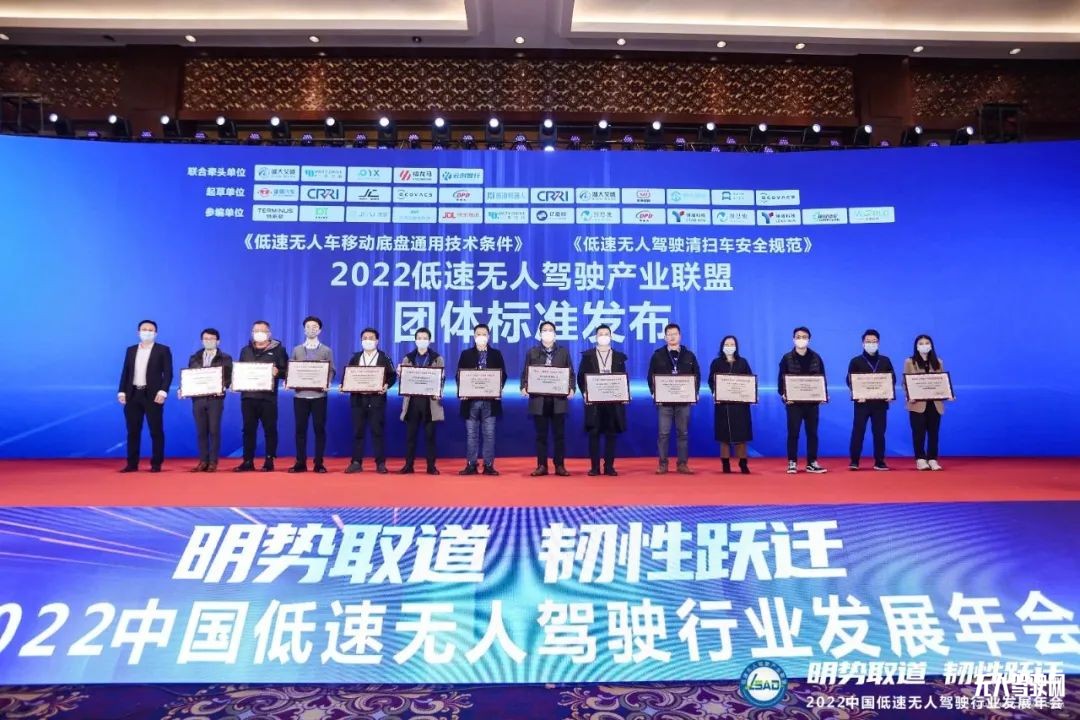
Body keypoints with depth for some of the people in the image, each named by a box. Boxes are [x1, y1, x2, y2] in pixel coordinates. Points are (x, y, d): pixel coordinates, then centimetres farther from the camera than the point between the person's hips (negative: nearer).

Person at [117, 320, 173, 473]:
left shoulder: (163, 350, 1)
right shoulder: (131, 350, 15)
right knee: (133, 431, 6)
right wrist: (122, 391, 1)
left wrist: (163, 391, -17)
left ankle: (156, 464, 4)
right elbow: (125, 372, 12)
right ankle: (132, 464, 13)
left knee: (156, 431, -2)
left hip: (153, 395, -4)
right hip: (133, 395, 4)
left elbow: (168, 373, -5)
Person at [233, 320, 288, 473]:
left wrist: (277, 372, -20)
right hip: (248, 395, 3)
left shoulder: (278, 350, 3)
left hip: (268, 396, -3)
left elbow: (286, 371, 0)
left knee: (270, 429, 1)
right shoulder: (246, 350, 15)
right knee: (248, 429, 5)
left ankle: (269, 461, 8)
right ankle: (248, 461, 11)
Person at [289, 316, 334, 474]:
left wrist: (327, 383, -16)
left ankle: (319, 463, 6)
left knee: (319, 428, 0)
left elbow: (331, 371, 2)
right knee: (300, 428, 3)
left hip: (319, 395, -1)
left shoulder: (326, 351, 7)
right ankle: (300, 462, 10)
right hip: (300, 394, 2)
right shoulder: (296, 350, 12)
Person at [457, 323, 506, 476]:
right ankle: (471, 465, 10)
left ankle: (489, 465, 6)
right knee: (471, 434, 4)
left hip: (490, 400, 0)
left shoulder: (496, 354, 7)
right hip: (471, 400, 1)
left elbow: (503, 375, 5)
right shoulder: (466, 354, 8)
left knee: (489, 434, 1)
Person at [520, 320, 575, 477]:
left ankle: (560, 466, 9)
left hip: (559, 399, 0)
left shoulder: (564, 352, 9)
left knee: (559, 434, 2)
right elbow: (525, 373, 6)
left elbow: (571, 373, 6)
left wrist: (571, 388, -10)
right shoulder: (532, 352, 9)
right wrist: (523, 387, -12)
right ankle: (541, 466, 10)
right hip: (539, 399, 0)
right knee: (541, 434, 4)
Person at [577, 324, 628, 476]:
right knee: (594, 433, 0)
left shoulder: (619, 356, 11)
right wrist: (585, 392, -11)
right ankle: (594, 467, 5)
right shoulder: (587, 355, 7)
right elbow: (581, 377, 4)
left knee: (611, 434, 2)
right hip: (594, 399, -1)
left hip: (614, 400, 1)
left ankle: (609, 466, 8)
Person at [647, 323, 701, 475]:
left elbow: (697, 376, 9)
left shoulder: (689, 355, 7)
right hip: (664, 400, -1)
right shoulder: (658, 355, 4)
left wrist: (694, 392, -3)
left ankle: (682, 463, 11)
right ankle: (662, 464, 6)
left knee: (683, 433, 5)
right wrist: (654, 393, -7)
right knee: (663, 433, -1)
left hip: (684, 400, 1)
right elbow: (651, 376, 5)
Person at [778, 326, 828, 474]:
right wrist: (783, 395, -14)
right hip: (793, 401, -2)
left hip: (812, 401, 2)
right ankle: (792, 463, 7)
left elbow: (823, 378, 9)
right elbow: (781, 379, 0)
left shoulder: (816, 358, 7)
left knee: (812, 433, 6)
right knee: (793, 433, 0)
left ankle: (812, 463, 13)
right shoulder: (787, 358, 1)